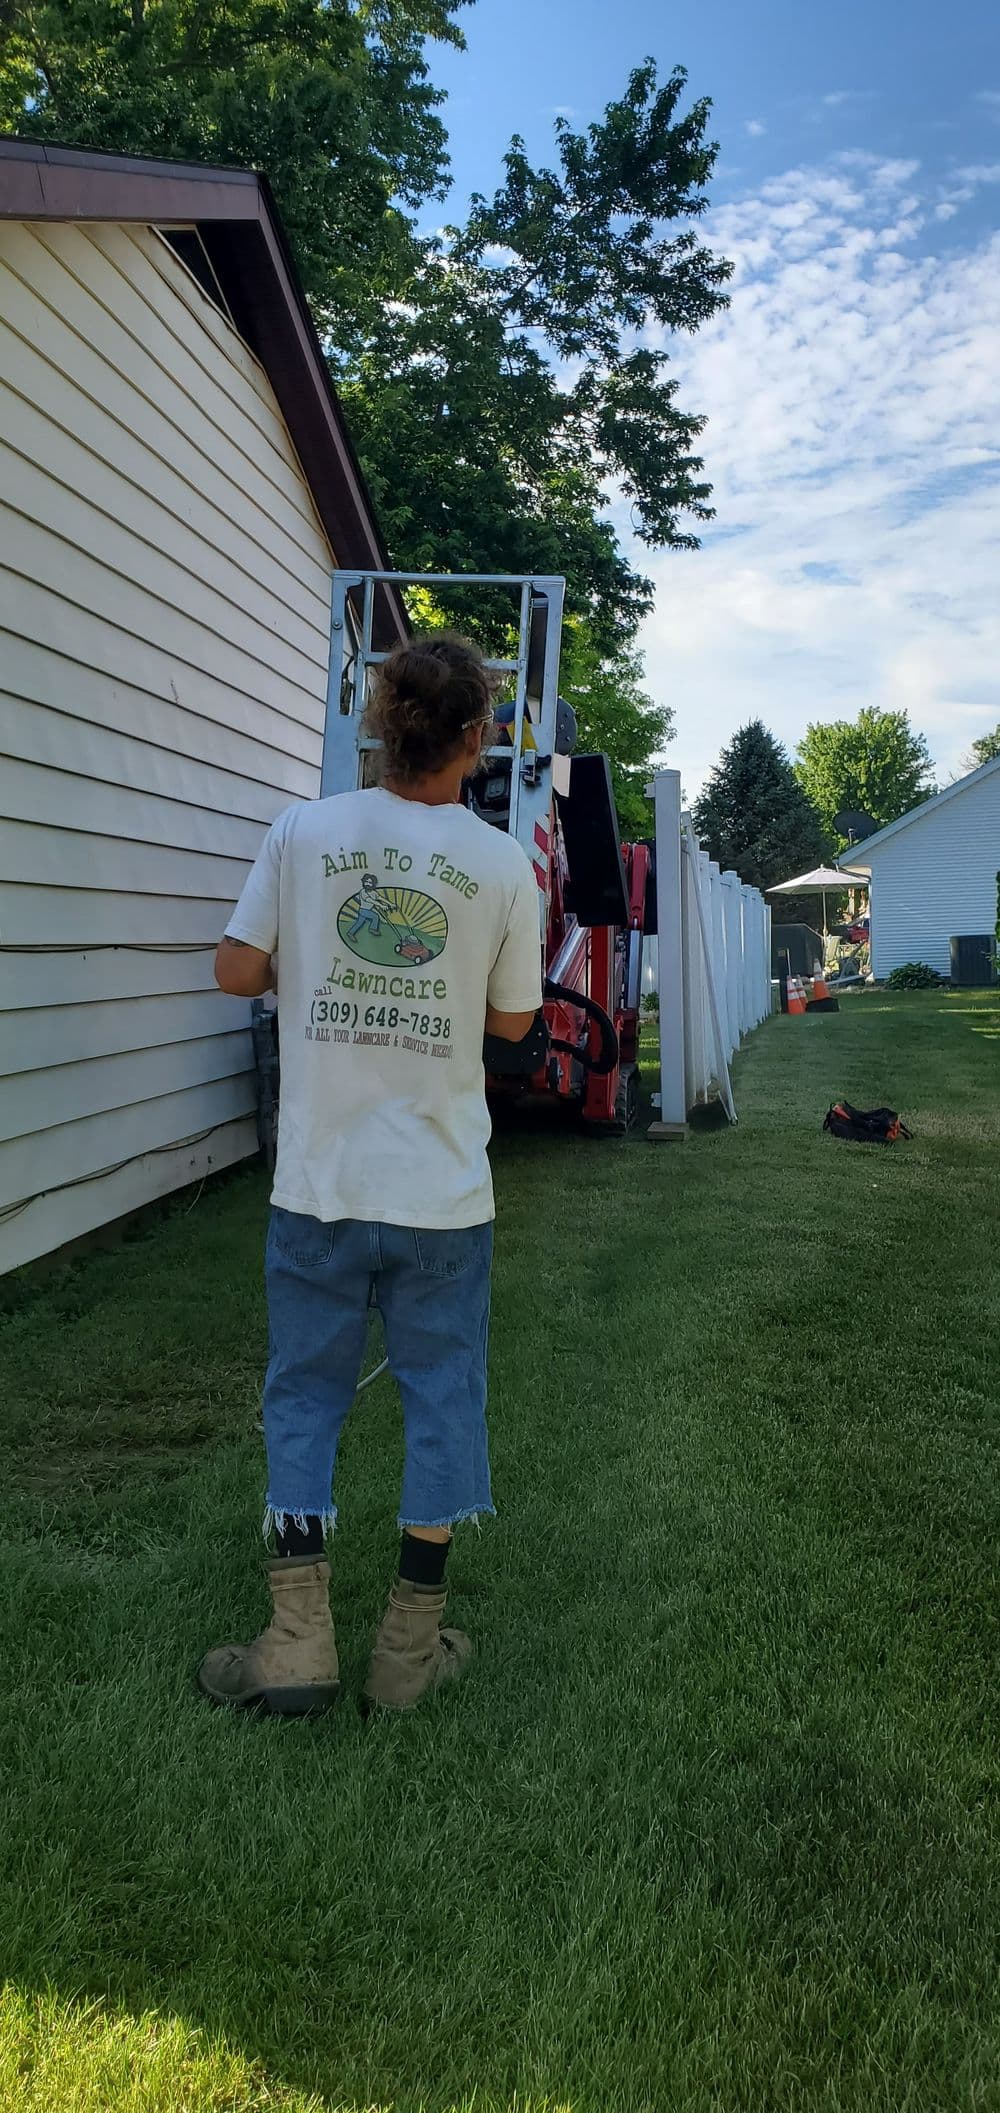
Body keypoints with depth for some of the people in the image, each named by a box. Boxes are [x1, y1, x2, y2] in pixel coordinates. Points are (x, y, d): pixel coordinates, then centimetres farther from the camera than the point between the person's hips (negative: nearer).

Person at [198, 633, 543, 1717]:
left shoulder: (303, 831, -5)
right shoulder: (503, 864, -5)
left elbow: (236, 970, -1)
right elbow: (512, 1020, 4)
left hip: (320, 1184, 0)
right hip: (443, 1191, 0)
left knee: (303, 1397, 13)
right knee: (441, 1401, 13)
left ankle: (297, 1642, 16)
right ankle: (410, 1648, 22)